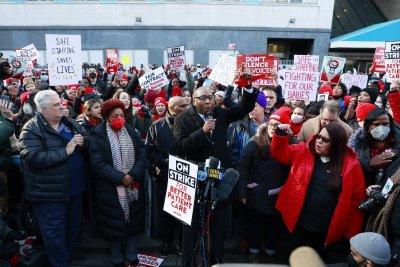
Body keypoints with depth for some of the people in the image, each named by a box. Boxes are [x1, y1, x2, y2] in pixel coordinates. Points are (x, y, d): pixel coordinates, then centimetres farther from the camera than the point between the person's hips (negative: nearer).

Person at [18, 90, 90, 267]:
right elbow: (33, 158, -27)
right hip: (49, 192, -6)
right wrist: (65, 151, -25)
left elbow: (89, 140, 9)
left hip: (74, 187, 7)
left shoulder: (70, 123, 5)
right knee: (54, 232, 9)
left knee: (74, 225, 23)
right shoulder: (31, 130, -14)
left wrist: (82, 142, -15)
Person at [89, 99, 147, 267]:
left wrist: (133, 175, -18)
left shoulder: (131, 132, 3)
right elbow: (97, 163, -16)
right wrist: (120, 178, -20)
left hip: (134, 187, 3)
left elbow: (142, 154, -4)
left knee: (132, 222, 14)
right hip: (111, 189, -3)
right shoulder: (99, 135, -7)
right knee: (114, 224, 11)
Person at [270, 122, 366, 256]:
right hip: (299, 222, 2)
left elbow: (357, 200, -4)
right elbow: (280, 153, 1)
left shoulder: (350, 164, -8)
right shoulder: (303, 152, -2)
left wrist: (352, 233, -2)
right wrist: (280, 134, -18)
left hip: (326, 229, -1)